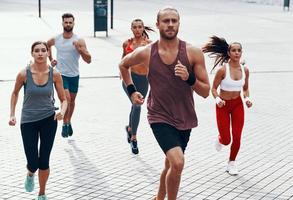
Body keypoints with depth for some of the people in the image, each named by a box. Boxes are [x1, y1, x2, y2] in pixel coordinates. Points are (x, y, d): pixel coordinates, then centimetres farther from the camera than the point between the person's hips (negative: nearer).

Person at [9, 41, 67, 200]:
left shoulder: (55, 74, -10)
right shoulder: (24, 74, -12)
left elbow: (63, 99, 0)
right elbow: (15, 93, 7)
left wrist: (62, 111, -21)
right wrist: (12, 115, 1)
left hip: (48, 120, 1)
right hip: (28, 121, -1)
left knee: (44, 161, 6)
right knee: (33, 163, -3)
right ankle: (30, 174, 36)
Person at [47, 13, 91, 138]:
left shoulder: (79, 41, -10)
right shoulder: (55, 40, -5)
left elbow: (88, 60, -14)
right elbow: (47, 45, 21)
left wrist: (80, 49, -28)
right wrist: (51, 59, 11)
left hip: (74, 75, 1)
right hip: (60, 74, -1)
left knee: (72, 100, 15)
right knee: (66, 98, -17)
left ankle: (69, 122, 38)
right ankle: (64, 124, -1)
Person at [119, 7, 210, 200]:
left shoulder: (193, 52, -9)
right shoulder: (146, 53, -8)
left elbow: (205, 92, -7)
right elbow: (123, 65, 15)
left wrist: (189, 78, -24)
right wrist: (131, 90, 8)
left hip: (185, 119, 3)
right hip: (160, 118, -3)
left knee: (170, 165, 20)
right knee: (177, 163, -23)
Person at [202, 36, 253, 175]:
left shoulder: (245, 70, -5)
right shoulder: (223, 70, -18)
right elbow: (214, 88, -9)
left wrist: (247, 99, -8)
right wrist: (217, 99, -27)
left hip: (238, 105, 3)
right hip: (223, 106, -3)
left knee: (237, 137, -3)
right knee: (226, 140, -1)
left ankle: (231, 163, 19)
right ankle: (220, 139, 38)